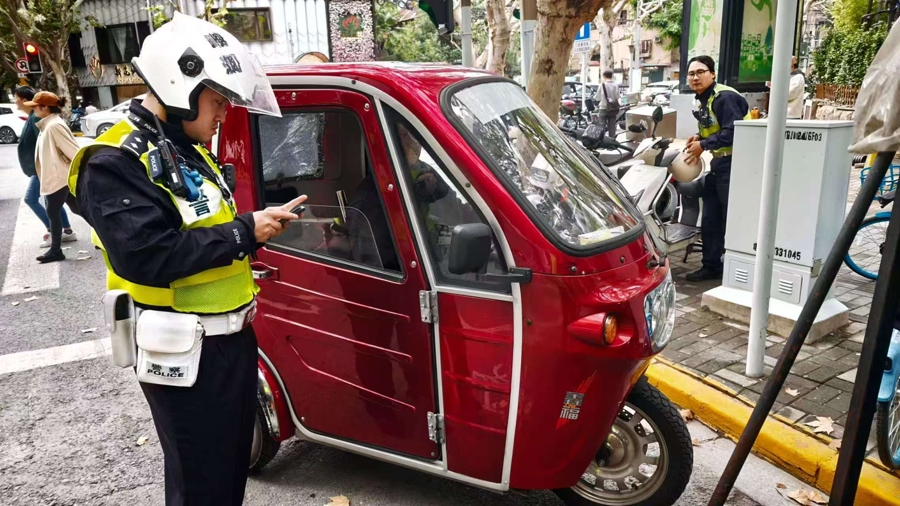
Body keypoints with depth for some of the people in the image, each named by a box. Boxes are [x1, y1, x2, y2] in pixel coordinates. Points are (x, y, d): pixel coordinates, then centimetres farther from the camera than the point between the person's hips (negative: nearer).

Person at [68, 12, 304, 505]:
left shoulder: (189, 151, 12)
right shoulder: (114, 164, -17)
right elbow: (148, 256, -29)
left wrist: (263, 220, 2)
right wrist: (246, 232, -23)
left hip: (233, 337, 9)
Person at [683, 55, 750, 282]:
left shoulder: (724, 97, -16)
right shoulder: (705, 100, 16)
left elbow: (734, 131, -24)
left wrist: (703, 145, -17)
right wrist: (700, 137, 6)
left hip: (735, 164, -10)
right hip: (719, 163, 11)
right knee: (710, 219, 14)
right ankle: (712, 266, 25)